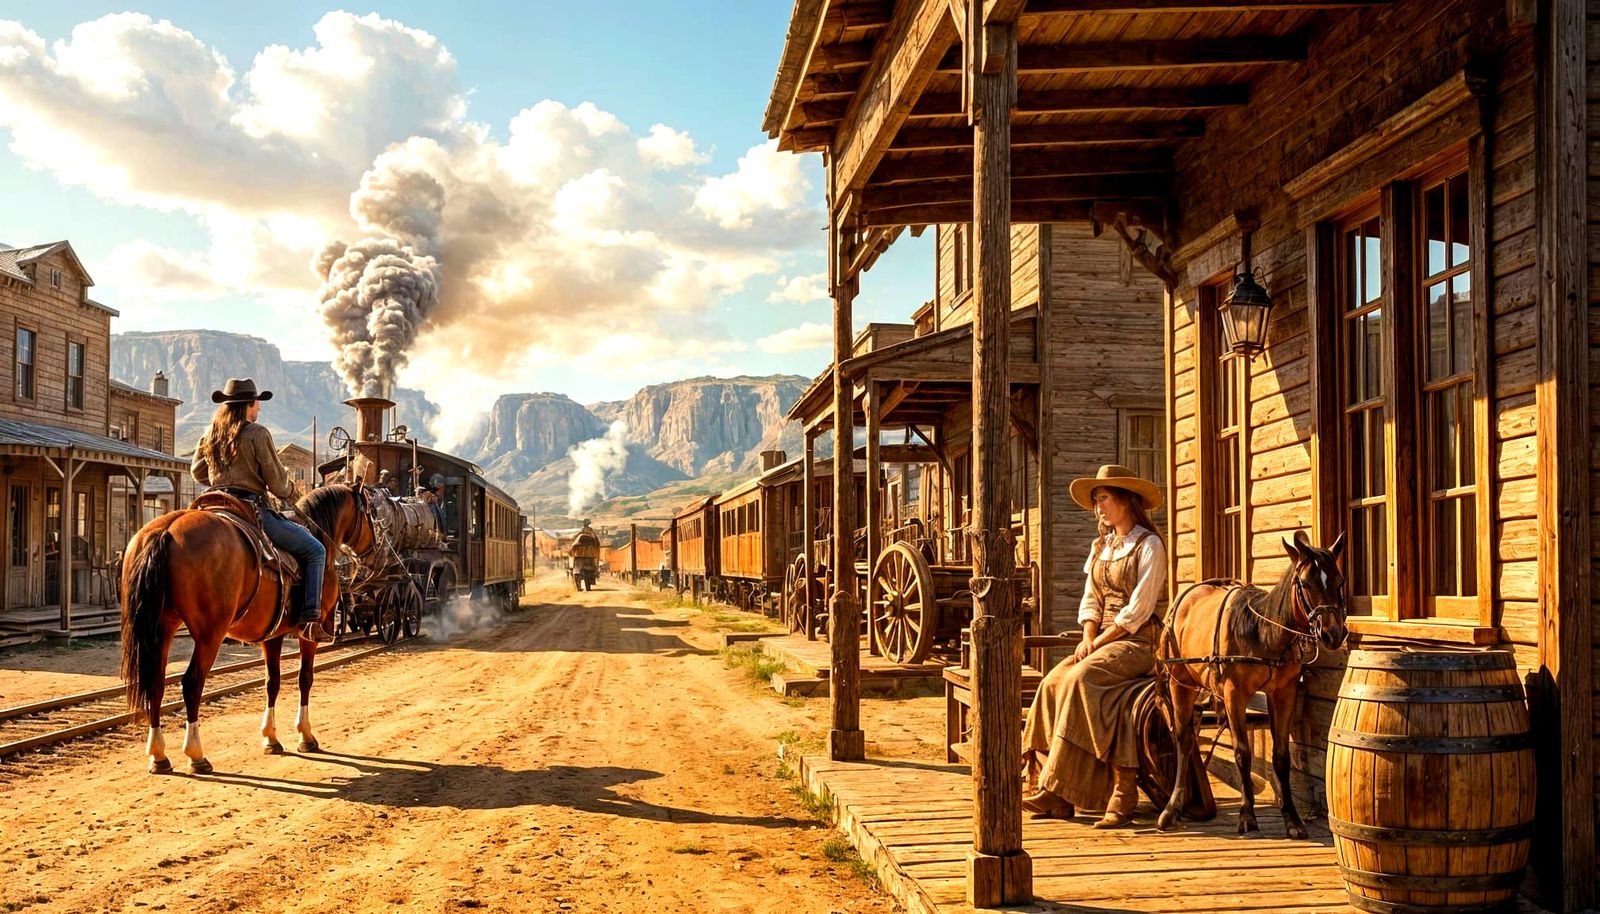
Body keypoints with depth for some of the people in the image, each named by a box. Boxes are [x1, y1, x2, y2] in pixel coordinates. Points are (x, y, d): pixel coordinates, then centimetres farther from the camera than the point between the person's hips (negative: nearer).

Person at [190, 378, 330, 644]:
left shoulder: (210, 435, 10)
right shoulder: (258, 434, -10)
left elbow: (197, 472, 23)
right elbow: (277, 481, -9)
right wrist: (290, 492, 12)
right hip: (252, 509, -7)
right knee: (315, 550, 0)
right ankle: (310, 620, -10)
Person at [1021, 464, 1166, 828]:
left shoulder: (1149, 546, -6)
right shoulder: (1100, 547, 18)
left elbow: (1137, 611, -13)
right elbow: (1090, 601, 14)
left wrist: (1098, 643, -15)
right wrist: (1088, 638, -4)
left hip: (1137, 641, -7)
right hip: (1101, 641, 7)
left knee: (1079, 680, -30)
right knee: (1053, 683, -18)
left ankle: (1058, 789, -27)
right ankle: (1058, 795, -22)